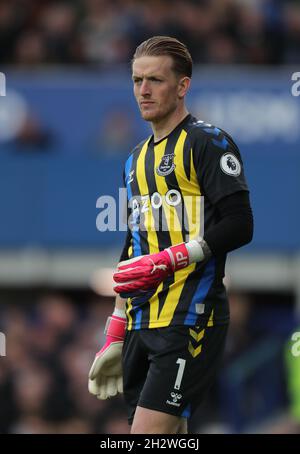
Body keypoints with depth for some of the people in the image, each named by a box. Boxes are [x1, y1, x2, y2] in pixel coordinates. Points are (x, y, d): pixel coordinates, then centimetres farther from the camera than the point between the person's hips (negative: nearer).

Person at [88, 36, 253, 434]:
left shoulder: (208, 142, -4)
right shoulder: (137, 159, 21)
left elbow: (239, 225, -14)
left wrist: (166, 261, -18)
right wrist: (115, 338, 20)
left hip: (191, 321, -8)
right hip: (142, 325, 8)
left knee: (148, 432, -18)